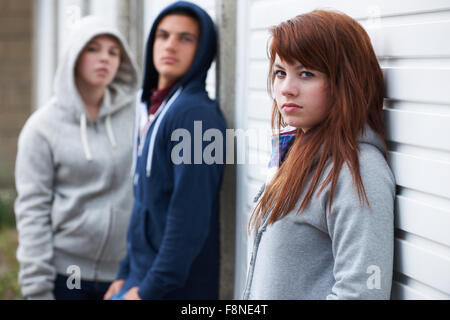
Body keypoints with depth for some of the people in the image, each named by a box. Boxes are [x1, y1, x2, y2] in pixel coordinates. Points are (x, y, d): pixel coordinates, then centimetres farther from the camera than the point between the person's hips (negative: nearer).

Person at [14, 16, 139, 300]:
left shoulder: (136, 113, 2)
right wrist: (37, 286, -9)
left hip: (124, 272, 2)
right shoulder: (44, 126, -3)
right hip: (65, 273, -2)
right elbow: (33, 209, -4)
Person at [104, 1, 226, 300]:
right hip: (140, 280, 8)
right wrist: (126, 274, 14)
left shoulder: (195, 113, -16)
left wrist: (152, 287, -19)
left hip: (173, 287, -8)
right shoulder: (153, 110, 12)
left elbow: (190, 218, -21)